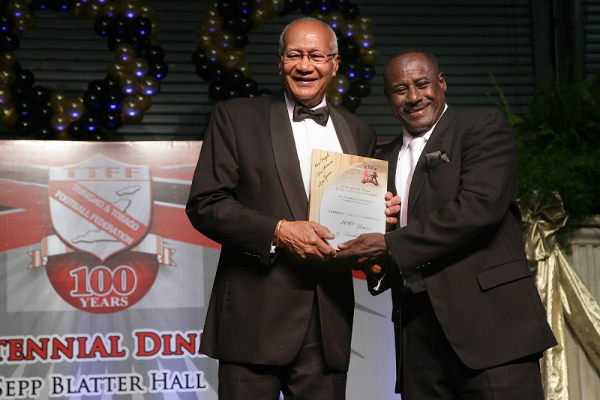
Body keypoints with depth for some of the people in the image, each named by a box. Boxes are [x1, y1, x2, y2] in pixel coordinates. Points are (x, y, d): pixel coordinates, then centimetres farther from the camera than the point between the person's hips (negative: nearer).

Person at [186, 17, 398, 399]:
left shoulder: (359, 134, 16)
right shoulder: (236, 117, 4)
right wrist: (278, 232, -15)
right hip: (255, 318, -3)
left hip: (329, 323, 3)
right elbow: (205, 204, -3)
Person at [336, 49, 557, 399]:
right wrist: (375, 264, 1)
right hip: (416, 328, 5)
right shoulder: (386, 159, 22)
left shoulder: (485, 127, 3)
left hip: (488, 318, -5)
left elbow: (481, 204, -13)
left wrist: (391, 246, -11)